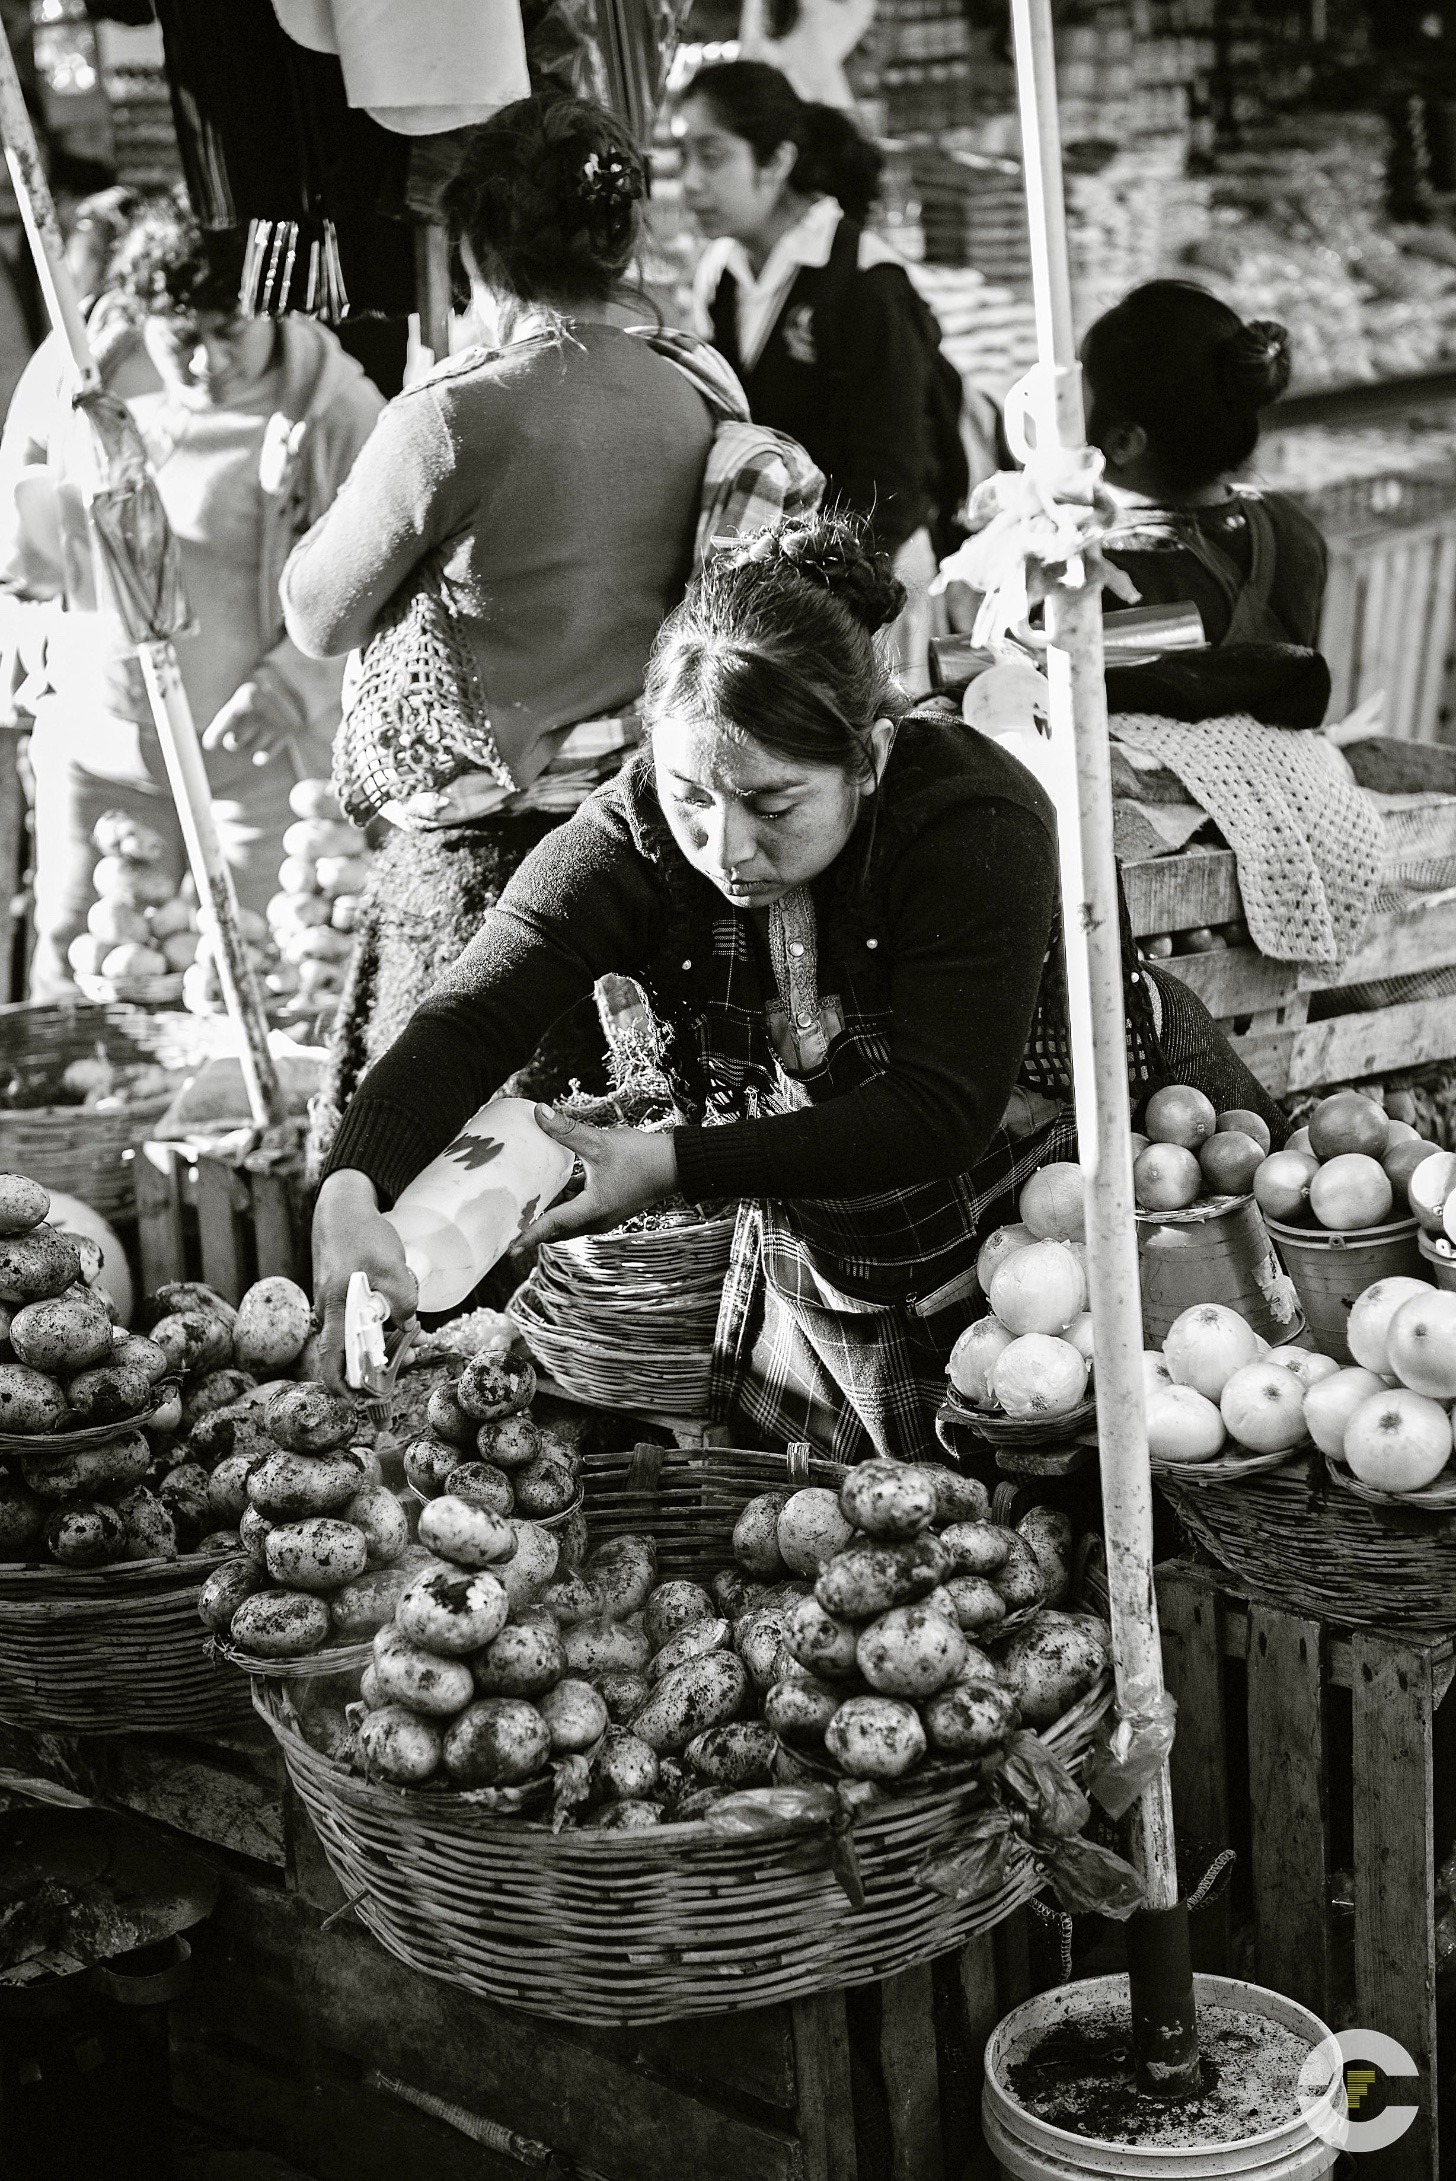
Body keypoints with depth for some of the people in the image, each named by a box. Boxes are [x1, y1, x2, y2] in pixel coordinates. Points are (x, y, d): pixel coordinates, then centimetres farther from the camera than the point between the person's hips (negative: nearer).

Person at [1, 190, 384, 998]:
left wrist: (292, 684, -20)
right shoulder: (75, 369, -4)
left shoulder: (332, 406, -14)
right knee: (69, 983, 8)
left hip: (254, 756, -3)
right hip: (94, 741, 3)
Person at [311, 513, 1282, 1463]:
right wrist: (353, 1188, -45)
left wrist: (674, 1166, -34)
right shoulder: (639, 834, -18)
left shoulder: (979, 822, -28)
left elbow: (940, 1118, -31)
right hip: (818, 1278, 4)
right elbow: (467, 1020, -26)